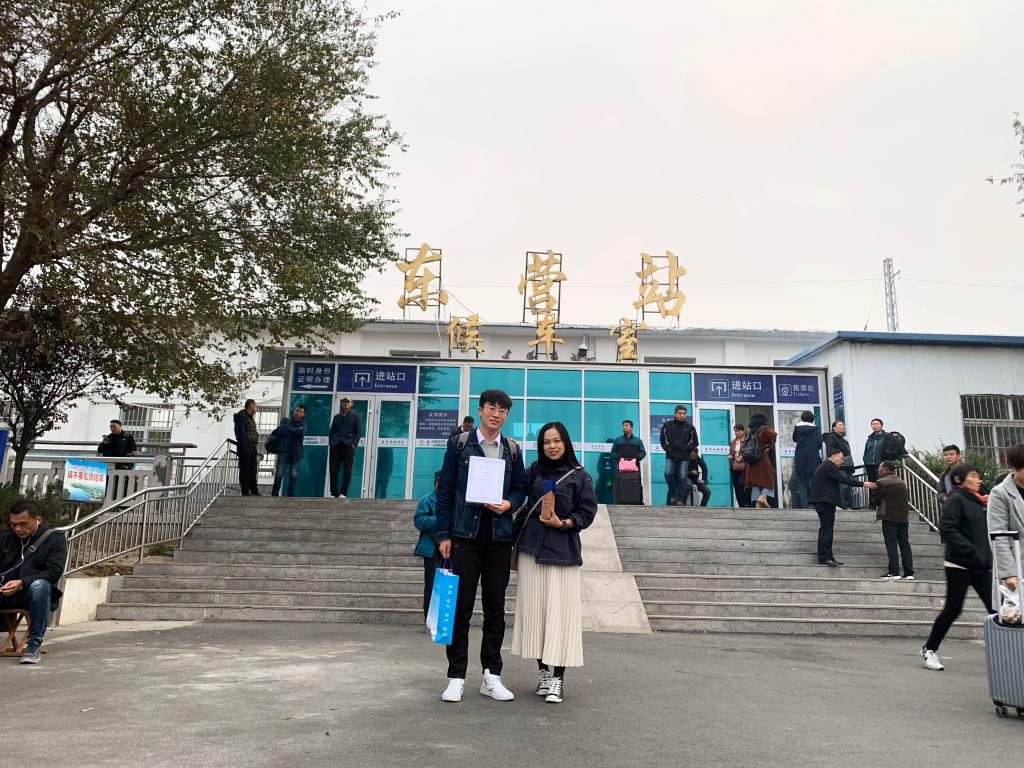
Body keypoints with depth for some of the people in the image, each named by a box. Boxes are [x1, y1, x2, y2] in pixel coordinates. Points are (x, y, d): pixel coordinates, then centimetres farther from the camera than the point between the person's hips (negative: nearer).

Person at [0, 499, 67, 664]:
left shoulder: (55, 538, 1)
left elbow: (53, 573, -9)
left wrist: (22, 583, -25)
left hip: (34, 594, -3)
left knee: (39, 585, -39)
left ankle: (34, 644, -30)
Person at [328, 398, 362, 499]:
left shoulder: (355, 416, 7)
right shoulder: (336, 416, 18)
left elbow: (359, 432, 1)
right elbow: (331, 431, 20)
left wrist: (354, 444, -10)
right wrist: (330, 442, 4)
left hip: (348, 446, -3)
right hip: (335, 446, 3)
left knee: (347, 471, -5)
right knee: (333, 471, -1)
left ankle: (343, 493, -2)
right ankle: (334, 493, 6)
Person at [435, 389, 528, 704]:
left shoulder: (512, 449, 10)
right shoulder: (459, 444, 3)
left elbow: (521, 487, 12)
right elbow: (445, 491, 1)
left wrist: (508, 504, -10)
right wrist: (443, 534, -4)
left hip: (499, 537, 3)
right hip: (465, 535, -2)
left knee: (495, 609, 8)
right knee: (460, 608, 1)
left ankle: (491, 676, 19)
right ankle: (456, 677, 11)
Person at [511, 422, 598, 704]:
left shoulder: (580, 476, 0)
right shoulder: (535, 470, 9)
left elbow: (587, 513, 0)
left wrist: (562, 523, -13)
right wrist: (521, 522, 0)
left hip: (563, 551, -3)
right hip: (532, 547, 3)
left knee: (559, 612, -5)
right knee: (535, 610, 5)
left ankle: (557, 677, 2)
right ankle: (543, 671, 16)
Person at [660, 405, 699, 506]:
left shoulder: (689, 427, 7)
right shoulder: (667, 425, 6)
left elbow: (695, 442, 12)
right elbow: (663, 440, 14)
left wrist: (686, 448, 2)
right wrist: (668, 449, 2)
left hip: (684, 457, 0)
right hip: (670, 456, 0)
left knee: (682, 477, -6)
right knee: (668, 473, -18)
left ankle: (680, 499, 3)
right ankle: (673, 494, 3)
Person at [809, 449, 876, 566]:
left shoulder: (824, 466, 22)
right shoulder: (828, 466, -12)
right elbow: (843, 479, -17)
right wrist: (863, 484, -14)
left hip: (823, 502, 11)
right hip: (825, 502, -11)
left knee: (826, 529, 12)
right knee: (826, 529, -10)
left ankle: (827, 556, 15)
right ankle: (824, 558, -11)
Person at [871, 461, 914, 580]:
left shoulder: (881, 482, -10)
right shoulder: (902, 482, 11)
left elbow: (874, 501, -5)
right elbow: (908, 498, 15)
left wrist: (882, 503, 16)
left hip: (889, 518, -6)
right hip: (903, 517, 6)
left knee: (891, 544, -2)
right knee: (905, 544, 9)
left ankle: (894, 572, -5)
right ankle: (909, 573, 8)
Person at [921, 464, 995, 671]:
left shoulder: (977, 501, 15)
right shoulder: (956, 499, -9)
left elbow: (983, 531, 20)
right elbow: (946, 528, -19)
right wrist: (971, 551, -23)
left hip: (982, 566, 7)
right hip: (959, 565, -7)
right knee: (953, 609, -1)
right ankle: (929, 649, 15)